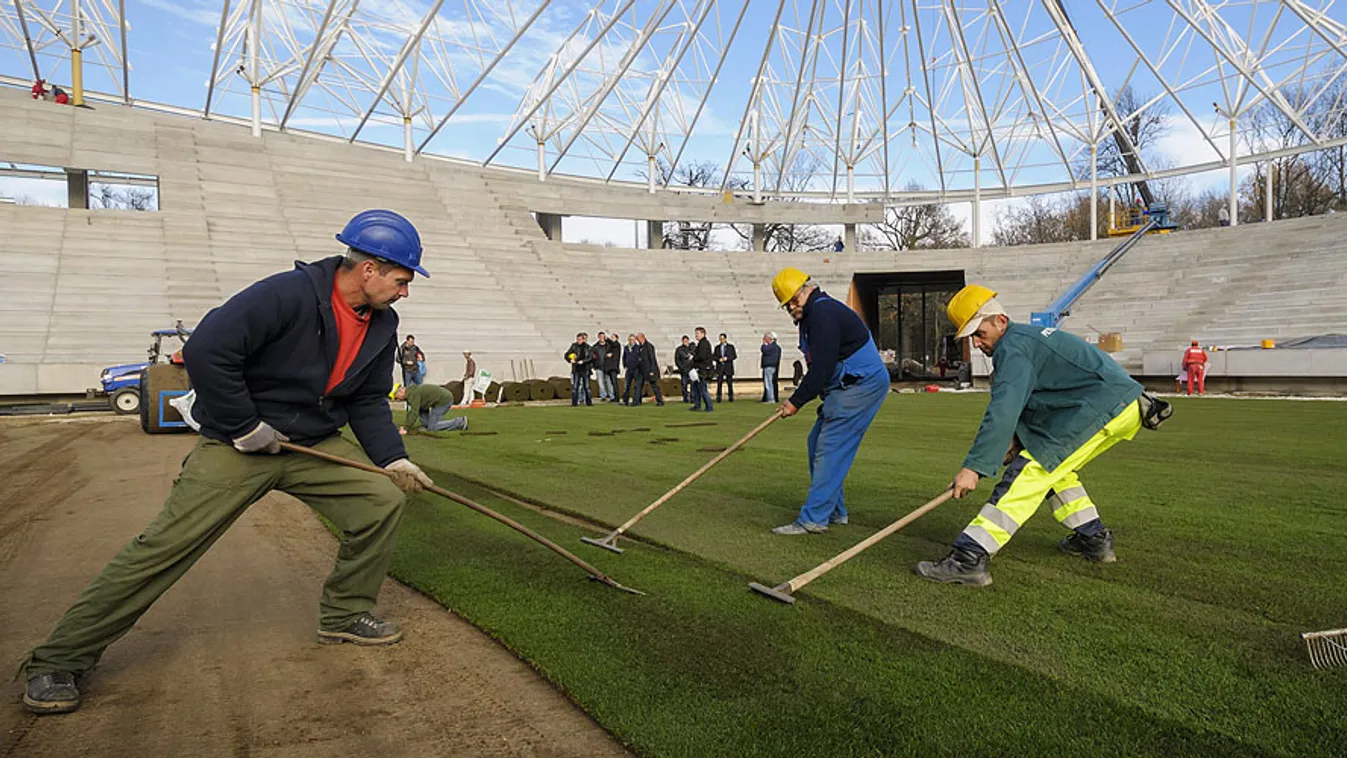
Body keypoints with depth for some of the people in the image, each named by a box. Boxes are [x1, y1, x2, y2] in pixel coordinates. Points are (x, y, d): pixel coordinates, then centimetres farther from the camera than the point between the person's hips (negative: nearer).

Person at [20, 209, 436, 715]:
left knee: (384, 499, -8)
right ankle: (59, 660, 11)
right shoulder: (289, 294, -23)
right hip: (236, 445, -6)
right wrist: (245, 427, -21)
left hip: (316, 443, 6)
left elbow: (369, 402, 8)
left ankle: (344, 615, 12)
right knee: (166, 545, -7)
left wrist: (392, 458, -4)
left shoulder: (381, 325, 1)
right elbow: (206, 350, -28)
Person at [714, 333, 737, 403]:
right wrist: (719, 359, -11)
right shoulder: (717, 347, 13)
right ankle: (718, 398, -3)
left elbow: (735, 355, 3)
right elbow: (714, 356, 10)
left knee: (730, 382, 0)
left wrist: (727, 358, -12)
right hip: (720, 367, 1)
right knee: (719, 383, -5)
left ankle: (731, 397, 8)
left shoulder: (731, 347, 9)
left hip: (728, 367, -1)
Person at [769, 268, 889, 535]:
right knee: (817, 444, 12)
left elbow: (822, 368, -21)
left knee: (830, 448, -14)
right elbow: (818, 366, 21)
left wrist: (796, 402, -14)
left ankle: (813, 518, -13)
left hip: (861, 385, -11)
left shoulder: (823, 313, -16)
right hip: (845, 387, 11)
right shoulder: (813, 314, 18)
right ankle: (834, 512, 19)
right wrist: (799, 397, 12)